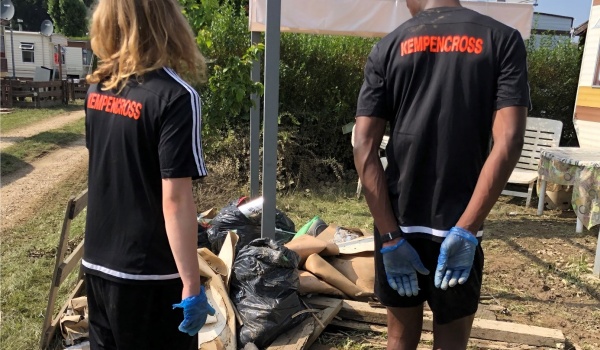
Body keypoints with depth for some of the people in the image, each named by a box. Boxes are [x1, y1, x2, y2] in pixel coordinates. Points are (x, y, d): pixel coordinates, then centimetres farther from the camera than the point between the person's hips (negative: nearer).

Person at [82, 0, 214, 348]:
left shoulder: (96, 89, 2)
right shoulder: (175, 96, -19)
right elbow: (175, 199, -22)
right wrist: (192, 286, -18)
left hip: (97, 263, 7)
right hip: (148, 274, -6)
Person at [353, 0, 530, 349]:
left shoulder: (388, 47, 2)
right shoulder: (503, 39, -1)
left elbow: (364, 146, -7)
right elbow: (508, 141, -13)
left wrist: (391, 236, -7)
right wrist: (466, 230, -13)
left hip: (398, 225, 2)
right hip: (458, 230, -1)